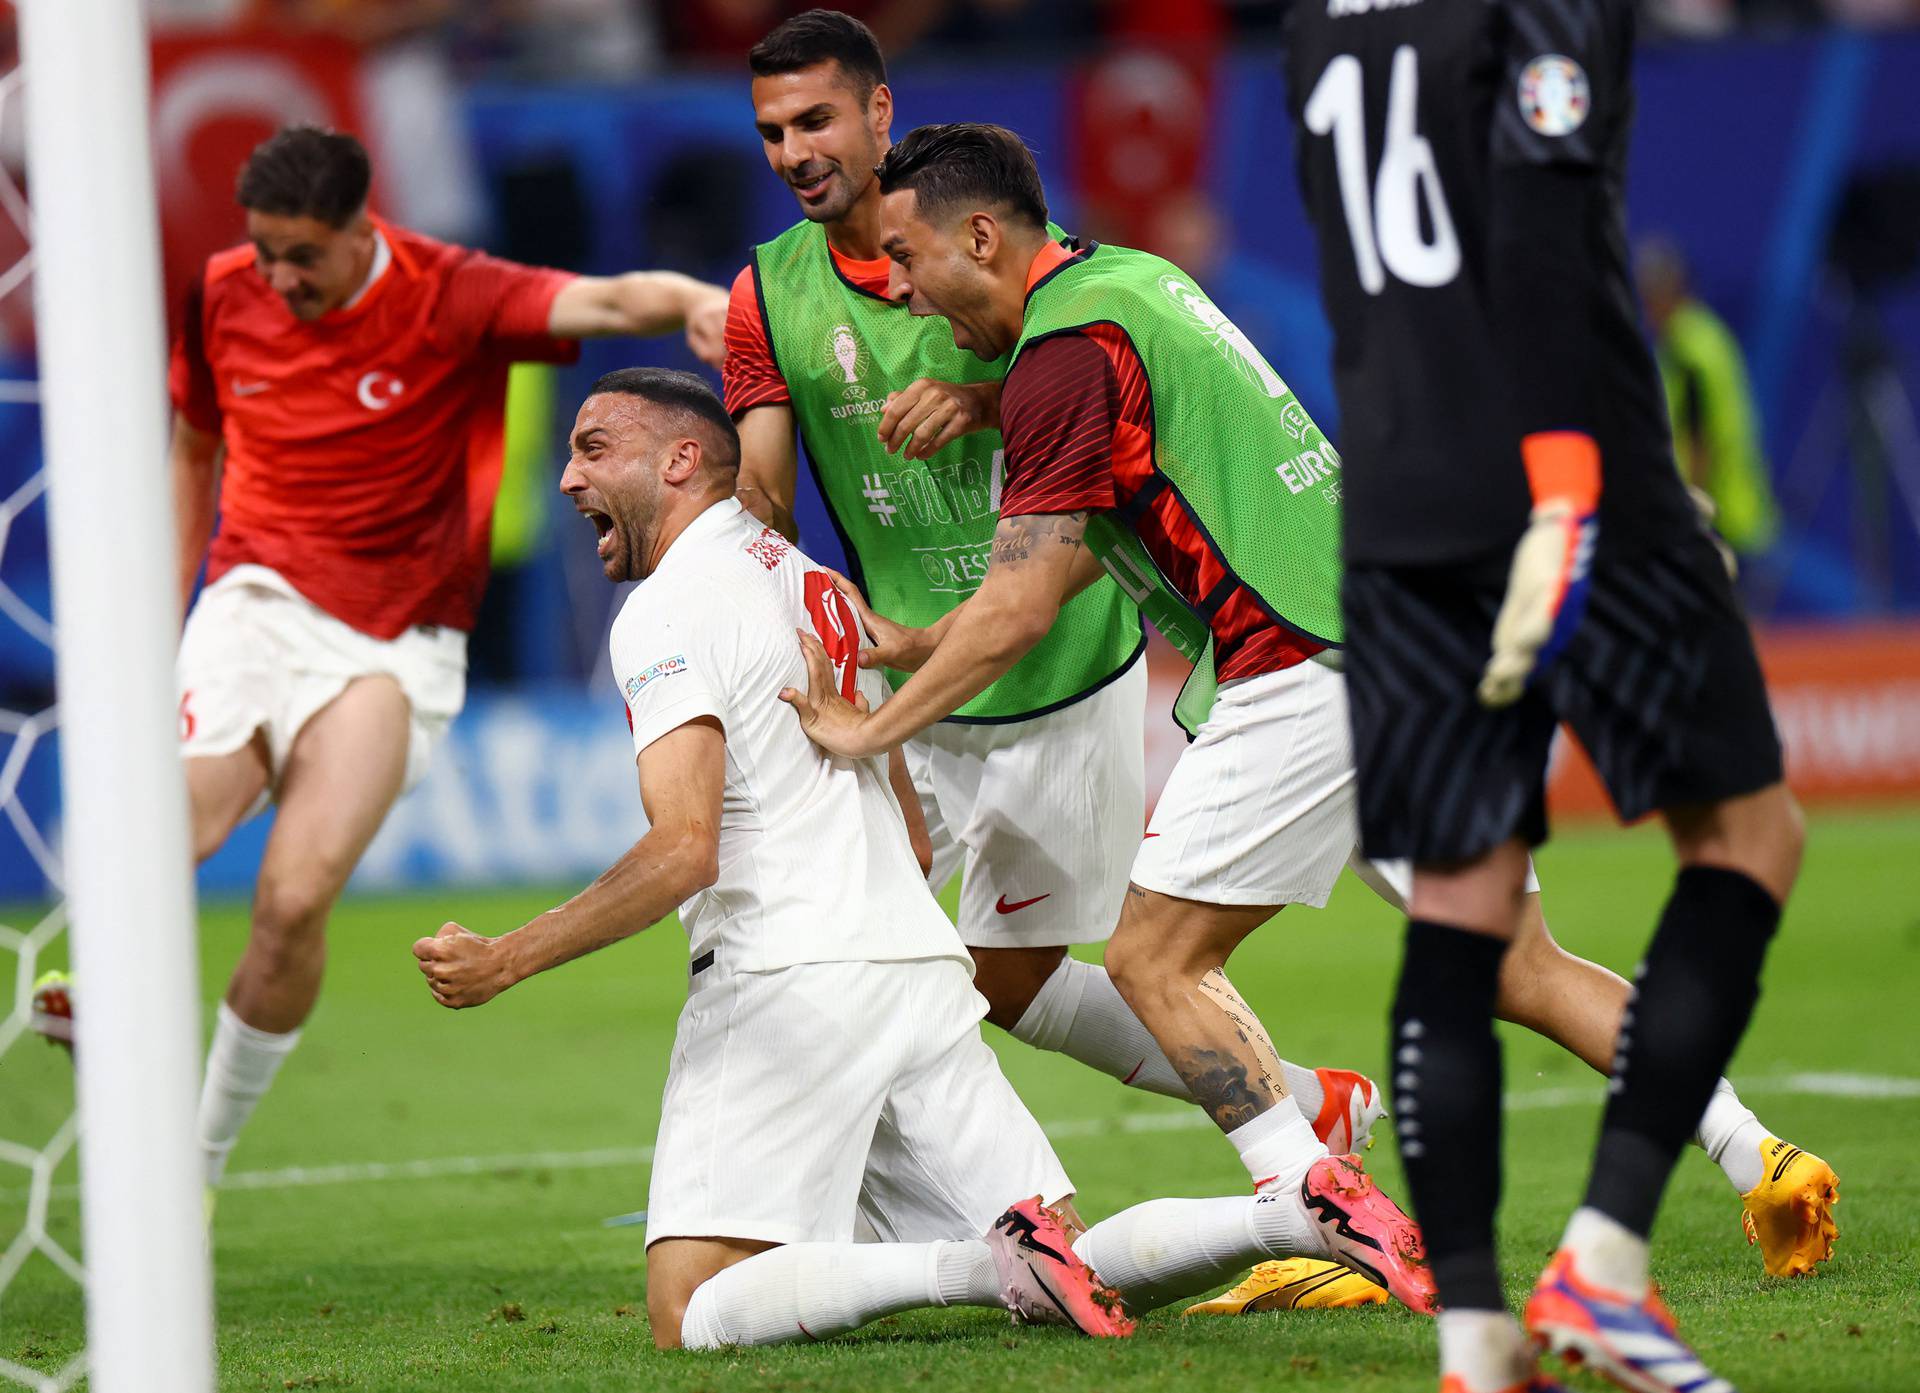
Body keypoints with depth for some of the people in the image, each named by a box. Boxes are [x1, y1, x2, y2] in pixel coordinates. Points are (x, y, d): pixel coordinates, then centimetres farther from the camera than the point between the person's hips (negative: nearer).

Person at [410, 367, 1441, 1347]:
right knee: (1070, 1278, 9)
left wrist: (504, 961, -11)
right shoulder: (815, 587, 23)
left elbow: (685, 852, -16)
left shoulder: (666, 610, -5)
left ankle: (992, 1264, -26)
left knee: (693, 1317, -13)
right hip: (926, 968, 8)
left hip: (787, 981, -8)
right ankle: (1300, 1212, -11)